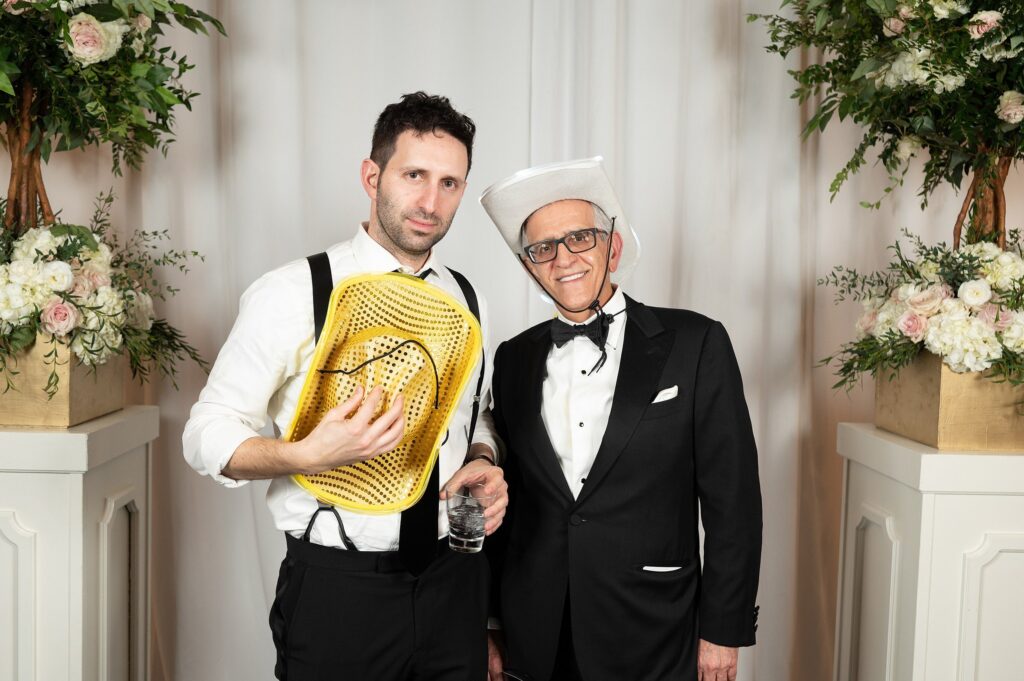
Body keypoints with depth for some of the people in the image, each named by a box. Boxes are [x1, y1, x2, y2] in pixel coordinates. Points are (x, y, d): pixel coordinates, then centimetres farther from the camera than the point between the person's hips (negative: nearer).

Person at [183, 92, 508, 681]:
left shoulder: (469, 304, 6)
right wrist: (310, 456, -27)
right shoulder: (292, 295, -10)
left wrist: (485, 463, -3)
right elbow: (208, 436, -8)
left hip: (454, 582, 5)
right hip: (336, 587, -4)